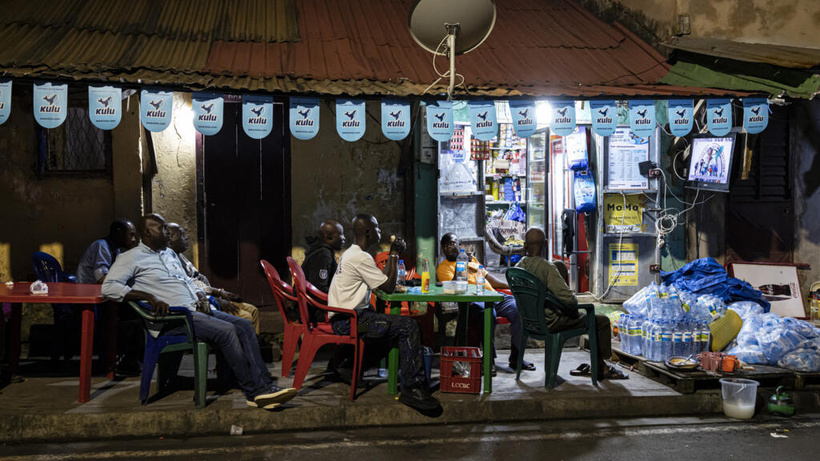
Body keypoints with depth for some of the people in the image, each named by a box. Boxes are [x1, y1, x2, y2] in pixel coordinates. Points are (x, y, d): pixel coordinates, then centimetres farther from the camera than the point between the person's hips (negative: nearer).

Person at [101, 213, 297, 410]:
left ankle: (264, 385, -16)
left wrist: (201, 296, 8)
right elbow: (108, 287, -12)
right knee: (226, 330, -27)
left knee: (244, 325, -10)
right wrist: (149, 297, -22)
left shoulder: (170, 254, 24)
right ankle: (253, 392, -21)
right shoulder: (132, 257, 0)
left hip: (194, 309, 8)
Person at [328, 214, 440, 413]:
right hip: (348, 321, -11)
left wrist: (393, 255, 18)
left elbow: (382, 280, 22)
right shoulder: (361, 257, -16)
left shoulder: (351, 253, 17)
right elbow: (388, 287, -12)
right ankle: (412, 388, -17)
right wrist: (394, 255, -3)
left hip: (344, 318, 11)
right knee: (408, 327, -18)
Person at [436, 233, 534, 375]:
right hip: (472, 301, -6)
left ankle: (516, 357, -12)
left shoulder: (471, 259, 28)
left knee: (518, 308, -19)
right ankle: (489, 359, -27)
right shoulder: (443, 267, 8)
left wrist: (510, 285, 23)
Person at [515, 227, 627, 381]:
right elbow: (568, 298, -26)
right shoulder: (546, 267, -24)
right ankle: (601, 368, 16)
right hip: (549, 322, -9)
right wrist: (576, 301, -1)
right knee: (602, 321, 3)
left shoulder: (518, 267, 0)